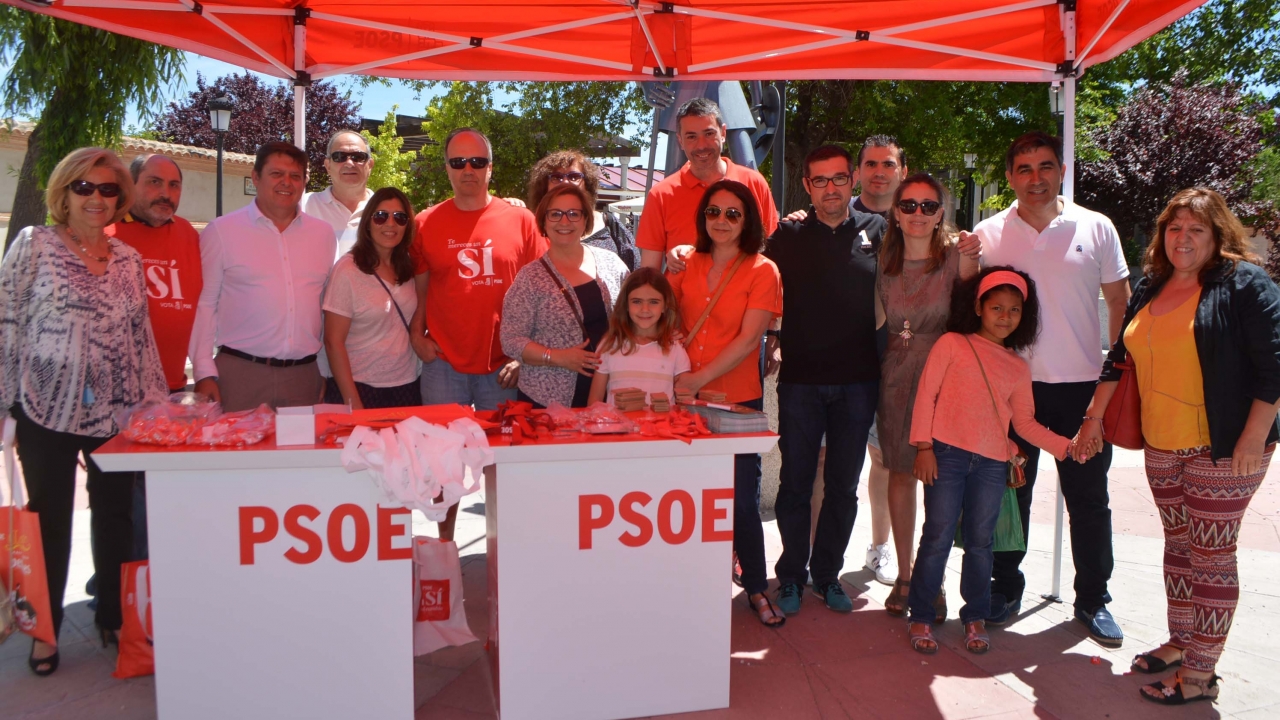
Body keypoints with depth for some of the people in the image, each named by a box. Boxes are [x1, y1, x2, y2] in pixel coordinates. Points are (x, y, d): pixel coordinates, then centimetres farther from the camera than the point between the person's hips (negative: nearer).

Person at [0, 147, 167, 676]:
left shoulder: (128, 259, 9)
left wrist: (156, 401, 10)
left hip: (115, 411, 3)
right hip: (46, 409, -3)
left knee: (115, 514, 10)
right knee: (50, 519, 6)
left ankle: (113, 616, 26)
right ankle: (45, 628, 23)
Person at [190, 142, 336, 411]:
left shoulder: (323, 234, 11)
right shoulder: (221, 231, 1)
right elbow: (203, 303, 0)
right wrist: (205, 373, -6)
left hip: (305, 376, 3)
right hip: (240, 375, -3)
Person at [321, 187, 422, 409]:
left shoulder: (408, 267, 4)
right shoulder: (348, 269, -11)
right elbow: (333, 341, -12)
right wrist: (353, 402, -14)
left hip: (407, 387, 5)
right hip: (360, 388, -5)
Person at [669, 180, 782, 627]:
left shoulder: (762, 270, -4)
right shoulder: (689, 264, 7)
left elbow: (748, 339, -12)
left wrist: (698, 379, -17)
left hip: (738, 401, -3)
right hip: (685, 400, 3)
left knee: (741, 500, 4)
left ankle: (756, 588, 22)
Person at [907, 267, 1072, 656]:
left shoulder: (1018, 368, 13)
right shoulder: (952, 345, 2)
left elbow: (1025, 422, 14)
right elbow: (926, 393, -2)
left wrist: (1065, 446, 2)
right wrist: (923, 446, -8)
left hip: (992, 463, 4)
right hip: (947, 454, -3)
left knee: (980, 541, 11)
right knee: (938, 537, 0)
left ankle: (975, 617, 25)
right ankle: (921, 618, 12)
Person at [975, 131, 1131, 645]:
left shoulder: (1096, 228, 2)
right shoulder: (987, 235, 1)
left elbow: (1121, 304, 7)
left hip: (1084, 386, 0)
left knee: (1088, 497, 8)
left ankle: (1093, 599, 24)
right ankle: (1004, 589, 26)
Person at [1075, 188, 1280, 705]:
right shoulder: (1151, 287, 11)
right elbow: (1119, 357, 17)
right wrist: (1094, 417, 15)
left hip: (1222, 449, -6)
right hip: (1161, 447, 7)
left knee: (1211, 555, 0)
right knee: (1178, 544, 15)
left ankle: (1201, 672, 9)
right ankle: (1180, 642, 29)